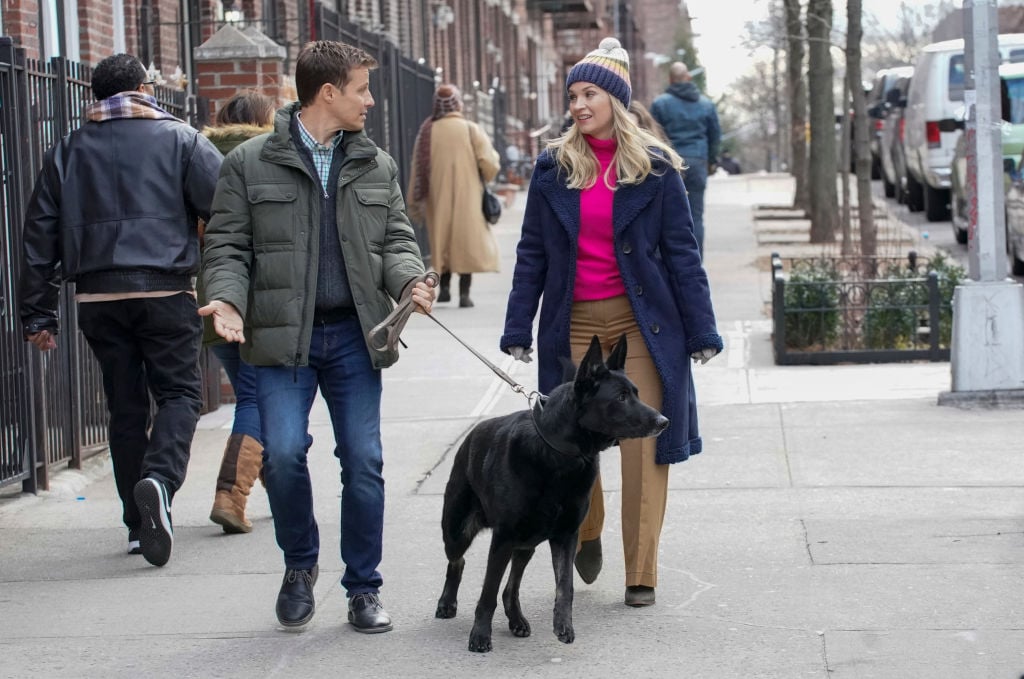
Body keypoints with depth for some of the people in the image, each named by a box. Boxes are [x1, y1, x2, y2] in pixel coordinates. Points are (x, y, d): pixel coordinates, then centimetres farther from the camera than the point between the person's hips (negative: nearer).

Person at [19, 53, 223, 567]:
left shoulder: (66, 151, 13)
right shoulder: (181, 140, 3)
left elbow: (40, 235, 12)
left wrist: (37, 313, 15)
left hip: (96, 296, 3)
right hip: (165, 292, -3)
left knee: (125, 405, 10)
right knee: (178, 391, 3)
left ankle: (140, 524, 12)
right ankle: (160, 477, -25)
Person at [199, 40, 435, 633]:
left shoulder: (377, 167, 12)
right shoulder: (251, 164, 2)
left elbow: (396, 239, 12)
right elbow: (227, 244, 2)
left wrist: (409, 279, -9)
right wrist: (228, 297, -16)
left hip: (354, 335, 3)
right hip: (283, 337, -3)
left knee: (364, 461, 1)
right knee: (284, 452, -14)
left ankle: (364, 589, 15)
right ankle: (300, 564, 12)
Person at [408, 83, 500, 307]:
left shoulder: (427, 132, 0)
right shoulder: (471, 130, -6)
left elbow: (418, 170, 0)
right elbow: (489, 164, -11)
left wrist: (415, 202, 6)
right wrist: (484, 179, 11)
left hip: (438, 197, 2)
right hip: (467, 196, -2)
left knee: (442, 239, 15)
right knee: (467, 240, 2)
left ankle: (444, 287, 8)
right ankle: (464, 293, -3)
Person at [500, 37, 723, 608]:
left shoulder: (654, 168, 0)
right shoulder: (555, 169, 6)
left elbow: (681, 253, 1)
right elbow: (532, 254, 8)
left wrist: (701, 330, -2)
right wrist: (519, 328, 3)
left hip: (640, 321, -2)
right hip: (574, 322, 2)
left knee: (643, 445, -3)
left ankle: (641, 574, 6)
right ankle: (587, 535, 29)